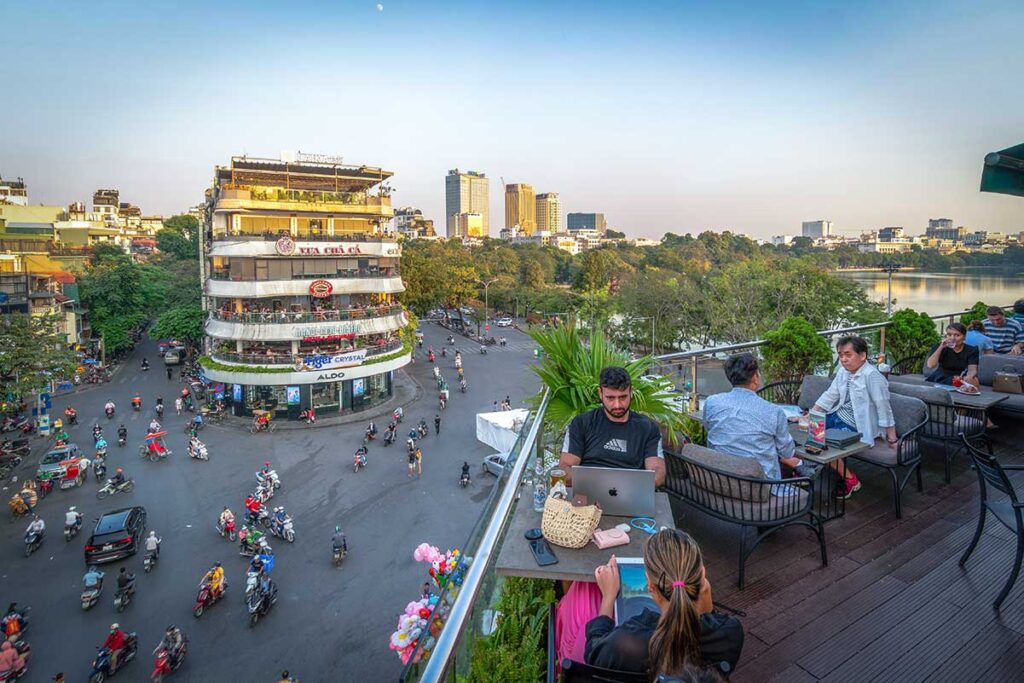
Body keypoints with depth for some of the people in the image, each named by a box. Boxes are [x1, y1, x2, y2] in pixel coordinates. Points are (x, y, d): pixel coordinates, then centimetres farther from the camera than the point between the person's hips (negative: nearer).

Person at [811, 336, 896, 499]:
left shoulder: (871, 375, -22)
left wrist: (892, 440, -18)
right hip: (838, 416, 8)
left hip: (857, 426, -8)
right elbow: (829, 396, 6)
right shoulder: (843, 372, 2)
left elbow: (884, 408, -21)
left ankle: (850, 479, 2)